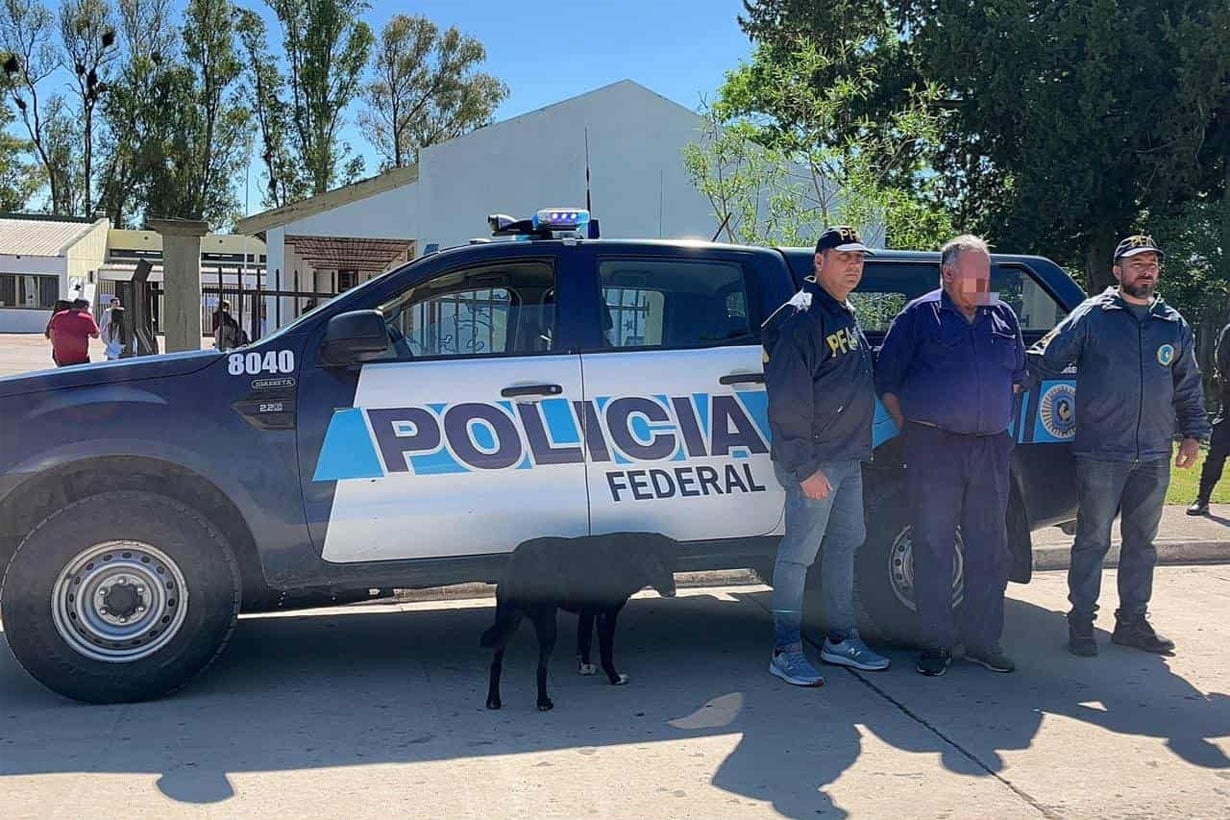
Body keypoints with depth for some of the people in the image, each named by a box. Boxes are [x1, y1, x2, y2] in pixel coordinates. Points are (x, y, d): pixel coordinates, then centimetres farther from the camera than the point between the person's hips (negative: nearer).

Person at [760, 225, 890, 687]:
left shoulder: (845, 316, 15)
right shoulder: (802, 316, -15)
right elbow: (788, 400, -20)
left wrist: (857, 448, 15)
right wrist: (805, 467, -22)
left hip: (848, 458, 10)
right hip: (814, 462, -10)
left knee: (845, 545, 16)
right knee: (799, 553, -4)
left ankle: (840, 640, 28)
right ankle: (786, 652, 5)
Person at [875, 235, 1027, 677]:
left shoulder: (1003, 317, 13)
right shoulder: (919, 315, -1)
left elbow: (1018, 377, 25)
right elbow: (886, 380, 0)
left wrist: (1000, 419, 16)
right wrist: (913, 429, -3)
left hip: (991, 448, 5)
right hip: (934, 449, -4)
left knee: (990, 549, 8)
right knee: (933, 547, -1)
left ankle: (983, 640, 19)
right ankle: (936, 642, 9)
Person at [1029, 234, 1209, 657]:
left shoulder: (1173, 325, 13)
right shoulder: (1092, 315, -1)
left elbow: (1189, 385, 19)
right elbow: (1046, 358, -3)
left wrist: (1193, 433, 14)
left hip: (1154, 455, 5)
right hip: (1101, 452, -5)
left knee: (1141, 541, 12)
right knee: (1093, 539, 0)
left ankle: (1133, 621, 23)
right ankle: (1081, 622, 9)